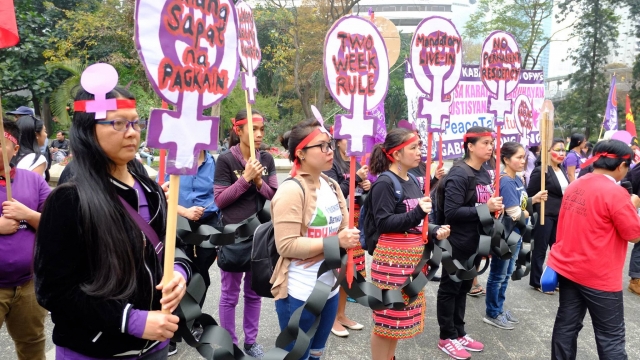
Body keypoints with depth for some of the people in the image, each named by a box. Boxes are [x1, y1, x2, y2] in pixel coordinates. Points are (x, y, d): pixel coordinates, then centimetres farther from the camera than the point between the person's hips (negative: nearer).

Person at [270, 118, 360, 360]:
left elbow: (344, 230, 10)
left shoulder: (332, 186, 7)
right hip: (299, 293, -8)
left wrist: (335, 245, -11)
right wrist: (334, 242, -24)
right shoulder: (291, 190, -18)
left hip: (329, 287, 8)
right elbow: (287, 246, -22)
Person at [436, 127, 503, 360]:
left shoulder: (485, 174, 8)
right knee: (450, 289, 6)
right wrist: (485, 209, -24)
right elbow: (451, 212, -25)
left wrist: (494, 207, -1)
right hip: (458, 243, -8)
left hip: (476, 242, 9)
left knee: (463, 288, 18)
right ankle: (446, 338, 19)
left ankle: (459, 333, 32)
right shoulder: (459, 175, -19)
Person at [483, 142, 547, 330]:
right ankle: (492, 314, 19)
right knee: (498, 275, 5)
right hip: (504, 235, -9)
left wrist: (535, 198, -2)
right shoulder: (506, 182, -23)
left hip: (515, 234, 9)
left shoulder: (518, 179, 5)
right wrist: (525, 213, -5)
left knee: (506, 274, 19)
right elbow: (515, 213, -26)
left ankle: (499, 308, 34)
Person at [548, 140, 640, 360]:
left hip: (567, 268, 7)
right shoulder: (615, 193, -17)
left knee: (566, 326, 14)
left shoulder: (575, 185, 6)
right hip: (598, 276, -7)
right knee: (611, 336, 6)